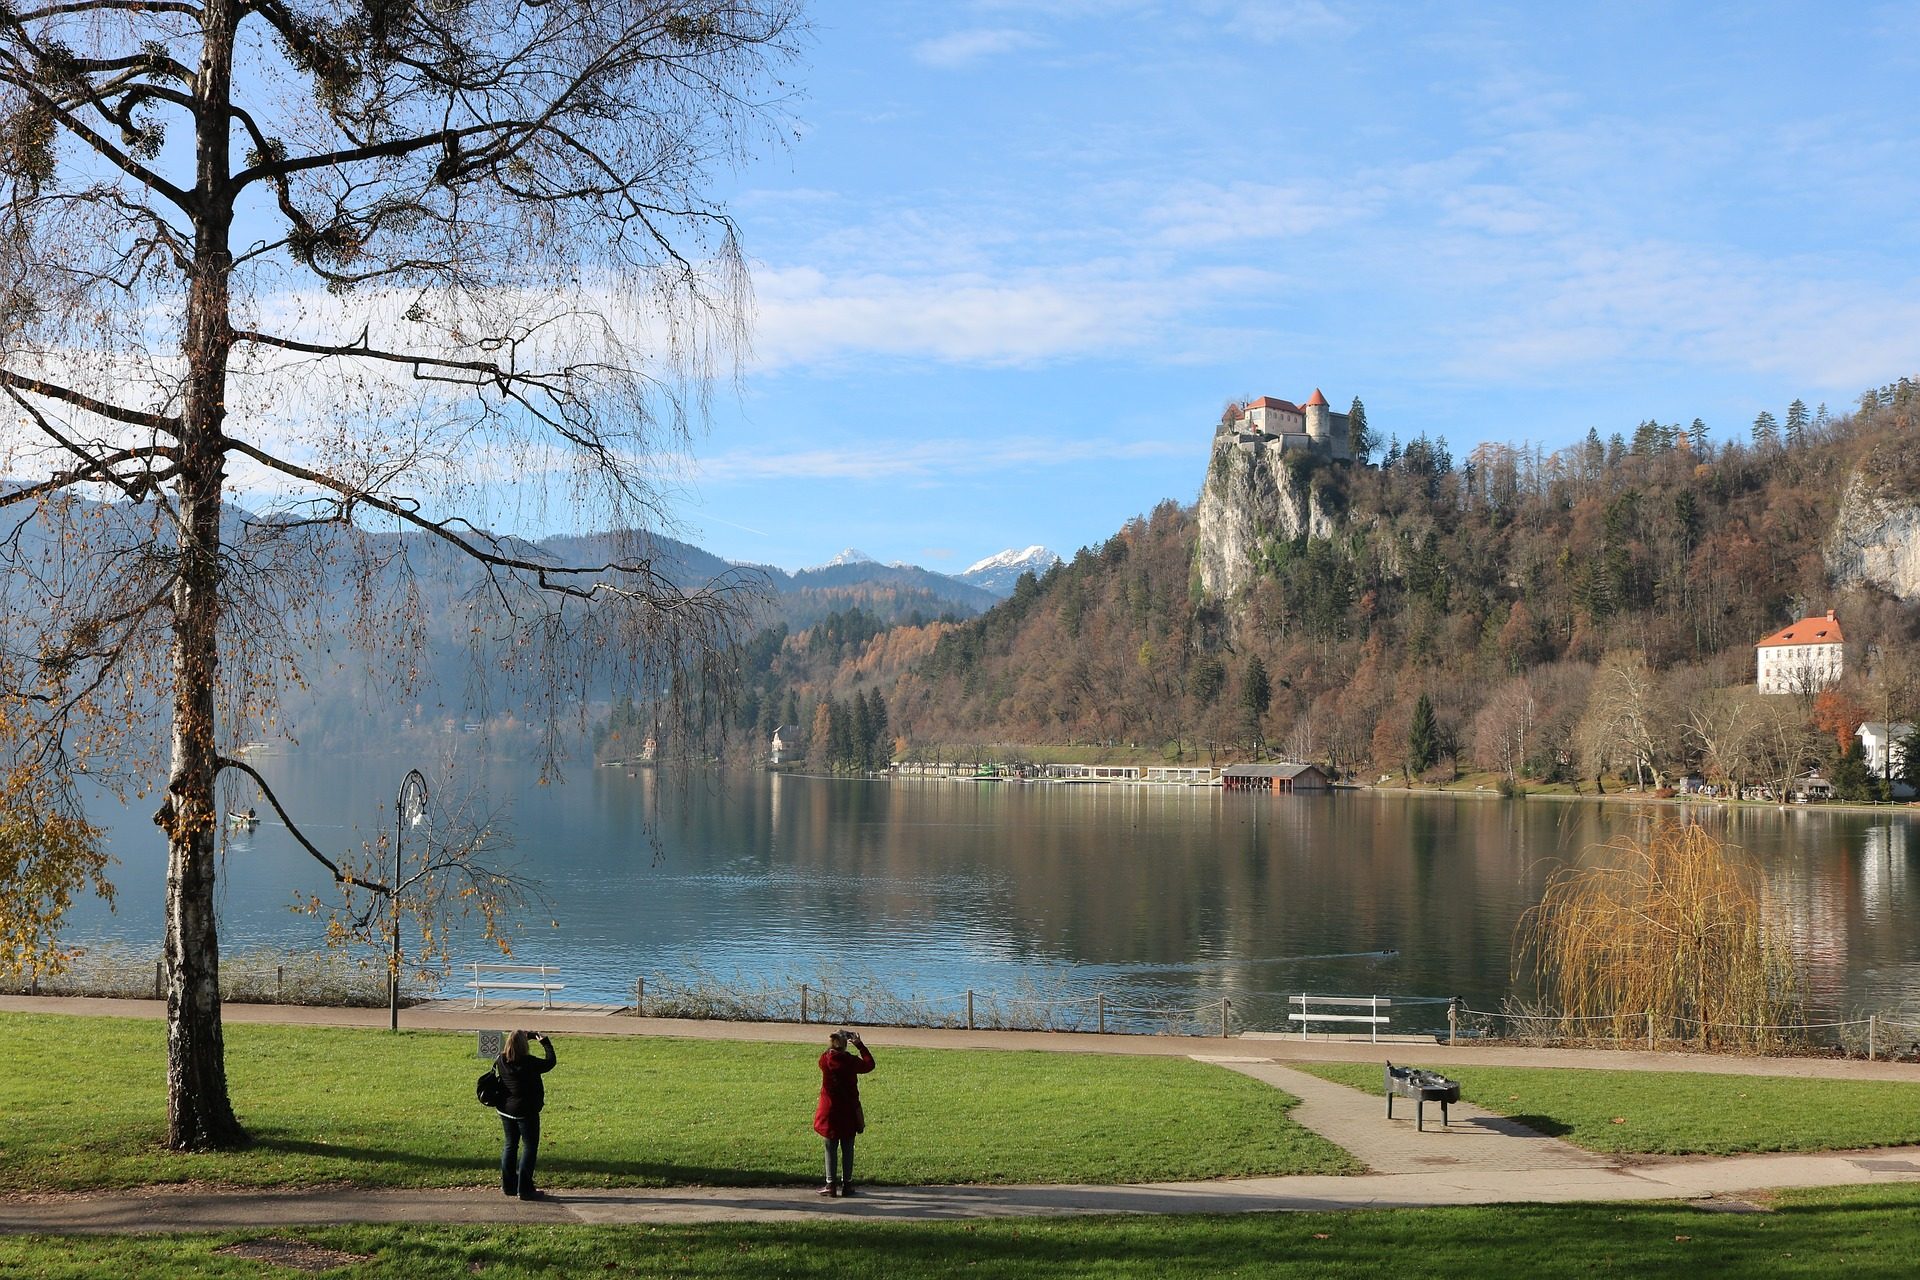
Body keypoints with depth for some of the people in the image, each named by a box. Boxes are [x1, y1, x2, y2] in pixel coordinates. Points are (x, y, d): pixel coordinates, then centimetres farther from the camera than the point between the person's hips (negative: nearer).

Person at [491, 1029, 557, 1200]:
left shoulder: (501, 1061, -6)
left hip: (505, 1110, 7)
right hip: (526, 1112, -7)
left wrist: (530, 1035, 14)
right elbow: (550, 1062, -8)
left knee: (510, 1145, 18)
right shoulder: (529, 1063, -22)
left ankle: (508, 1185, 23)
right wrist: (545, 1043, 4)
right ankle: (524, 1189, 0)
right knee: (530, 1147, 2)